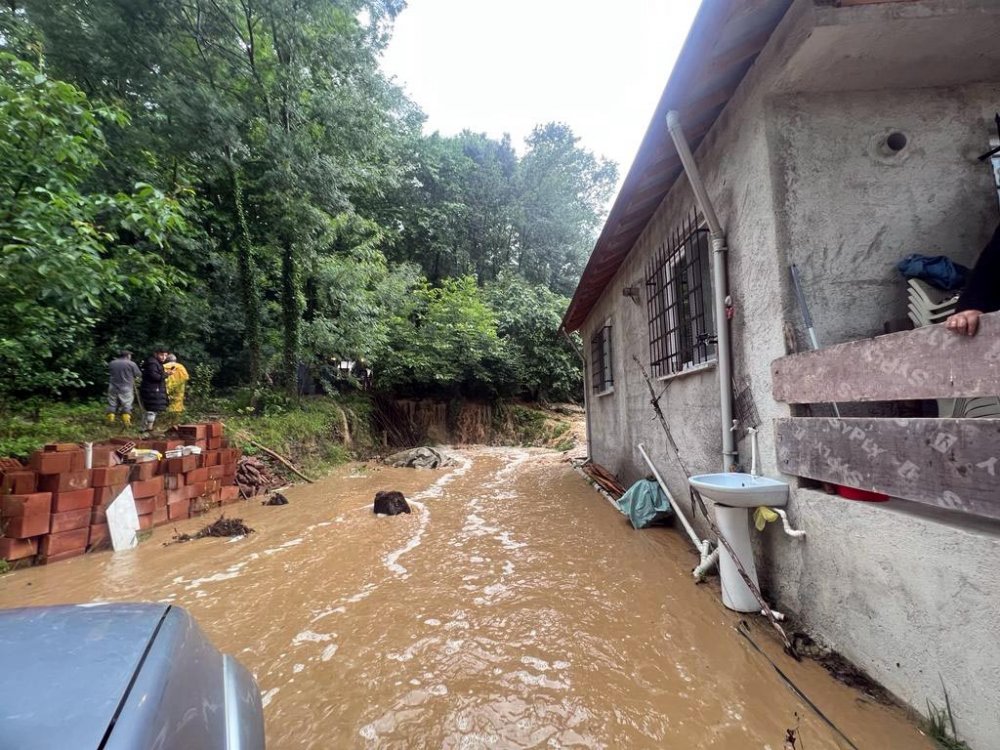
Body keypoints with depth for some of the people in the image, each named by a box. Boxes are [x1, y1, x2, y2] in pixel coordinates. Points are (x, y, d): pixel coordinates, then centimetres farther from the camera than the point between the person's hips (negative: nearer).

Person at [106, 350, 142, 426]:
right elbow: (138, 374, -2)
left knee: (112, 404, 13)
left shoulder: (111, 363, 6)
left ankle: (110, 420, 17)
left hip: (113, 388, 4)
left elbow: (109, 374, 15)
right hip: (126, 388, -4)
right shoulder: (131, 364, -7)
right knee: (126, 405, 2)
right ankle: (126, 422, 0)